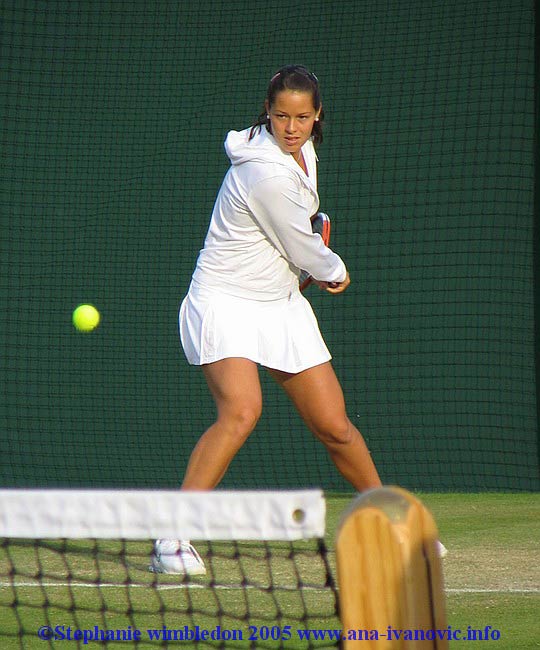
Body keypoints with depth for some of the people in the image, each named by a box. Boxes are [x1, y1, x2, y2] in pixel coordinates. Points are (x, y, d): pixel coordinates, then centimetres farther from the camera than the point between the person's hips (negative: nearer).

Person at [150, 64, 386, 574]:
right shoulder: (267, 174, -25)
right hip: (226, 300, -8)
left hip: (281, 305, 8)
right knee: (241, 411, -30)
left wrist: (315, 264, 19)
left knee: (334, 426, 6)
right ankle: (173, 538, -28)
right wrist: (335, 271, 7)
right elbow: (303, 250, -12)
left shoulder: (303, 149, 4)